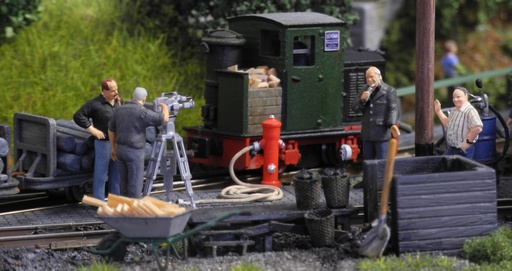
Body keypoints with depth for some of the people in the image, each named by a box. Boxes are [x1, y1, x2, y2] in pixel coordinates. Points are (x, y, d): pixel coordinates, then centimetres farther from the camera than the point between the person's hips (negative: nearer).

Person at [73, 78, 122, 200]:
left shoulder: (119, 101, 6)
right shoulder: (95, 104, -13)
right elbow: (78, 116, -12)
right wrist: (92, 129, -15)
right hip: (103, 142, -6)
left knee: (116, 172, 14)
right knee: (101, 172, -1)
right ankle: (99, 200, 5)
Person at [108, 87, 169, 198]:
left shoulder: (120, 110, 7)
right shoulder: (142, 112, -15)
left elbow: (111, 129, 18)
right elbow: (164, 119, -11)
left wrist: (113, 148, 29)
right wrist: (164, 107, 10)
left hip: (121, 150, 7)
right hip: (134, 152, -7)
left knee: (125, 182, 16)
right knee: (135, 183, -3)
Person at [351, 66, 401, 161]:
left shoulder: (389, 91, -6)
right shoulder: (365, 90, 12)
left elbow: (393, 109, -15)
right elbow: (355, 108, 10)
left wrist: (392, 125, -32)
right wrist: (362, 99, -12)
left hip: (382, 134, -6)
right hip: (368, 135, 6)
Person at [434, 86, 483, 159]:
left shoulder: (470, 111, -20)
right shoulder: (454, 111, 12)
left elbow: (477, 128, -31)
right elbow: (447, 124, 29)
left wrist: (468, 142, -24)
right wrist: (438, 111, 22)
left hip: (463, 150, -9)